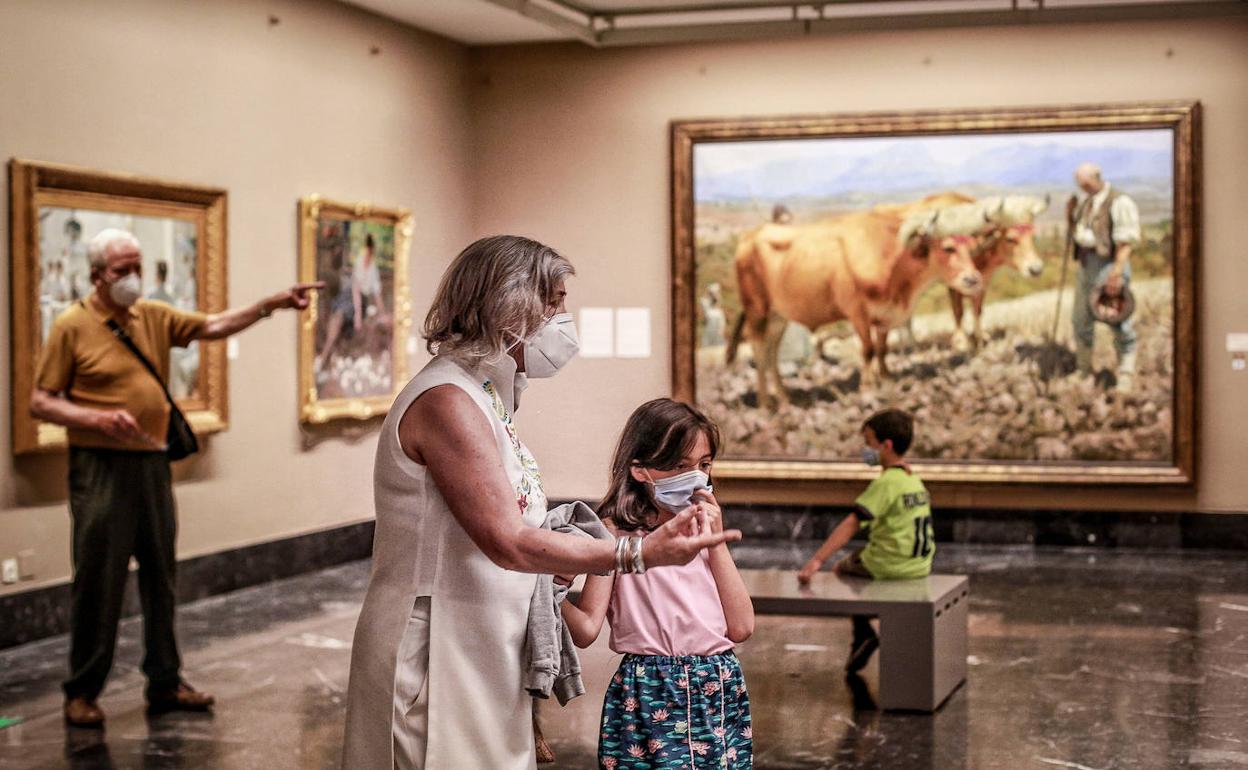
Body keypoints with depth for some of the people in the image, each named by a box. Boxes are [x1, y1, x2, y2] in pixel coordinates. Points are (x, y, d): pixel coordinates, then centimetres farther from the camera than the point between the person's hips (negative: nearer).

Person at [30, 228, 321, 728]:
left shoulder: (154, 317, 10)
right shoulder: (71, 327, -7)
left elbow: (212, 327, 11)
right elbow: (41, 402, -6)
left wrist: (270, 304, -1)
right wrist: (98, 418, -21)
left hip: (152, 463, 6)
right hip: (100, 467, -6)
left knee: (160, 578, 11)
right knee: (97, 581, -3)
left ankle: (165, 683, 21)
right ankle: (82, 692, 8)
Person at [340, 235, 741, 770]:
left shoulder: (481, 397, 12)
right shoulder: (445, 401, -18)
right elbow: (508, 543, -24)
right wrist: (640, 553, -27)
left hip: (482, 657, 10)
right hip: (437, 659, -9)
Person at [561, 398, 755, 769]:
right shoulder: (617, 532, -2)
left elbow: (742, 626, 2)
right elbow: (586, 629, -9)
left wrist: (716, 542, -2)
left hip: (721, 695, 5)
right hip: (651, 695, -4)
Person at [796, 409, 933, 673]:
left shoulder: (886, 482, -17)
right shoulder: (915, 480, 8)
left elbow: (851, 525, -25)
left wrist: (817, 560, -28)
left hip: (890, 566, -8)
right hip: (921, 566, 8)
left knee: (843, 567, 18)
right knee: (859, 557, 32)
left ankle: (863, 635, 18)